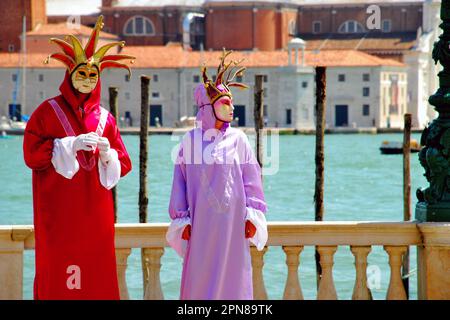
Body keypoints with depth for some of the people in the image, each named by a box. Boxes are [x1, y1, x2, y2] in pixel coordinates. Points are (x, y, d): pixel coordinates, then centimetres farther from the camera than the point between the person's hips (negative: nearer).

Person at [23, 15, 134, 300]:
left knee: (97, 274, 0)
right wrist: (70, 144, -14)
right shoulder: (48, 111, 4)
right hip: (59, 210, -3)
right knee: (59, 274, -7)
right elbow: (32, 155, -6)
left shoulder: (105, 118, 12)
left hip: (95, 211, 3)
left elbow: (123, 166, 11)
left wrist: (107, 153, -10)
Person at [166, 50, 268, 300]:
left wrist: (252, 216, 0)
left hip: (232, 219, 1)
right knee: (199, 277, 0)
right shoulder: (190, 140, 4)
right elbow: (181, 181, 6)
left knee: (232, 277, 0)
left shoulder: (237, 139, 6)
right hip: (201, 221, 0)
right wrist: (182, 221, 2)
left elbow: (251, 179, 6)